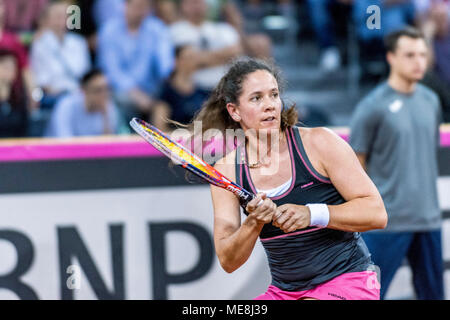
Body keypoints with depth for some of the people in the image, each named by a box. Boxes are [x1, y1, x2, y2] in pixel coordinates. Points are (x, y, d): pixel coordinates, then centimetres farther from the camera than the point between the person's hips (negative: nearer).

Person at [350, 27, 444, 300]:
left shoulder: (431, 101, 9)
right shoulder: (374, 106, -8)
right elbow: (355, 165, -5)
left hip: (428, 217, 6)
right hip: (388, 221, -6)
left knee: (432, 292, 9)